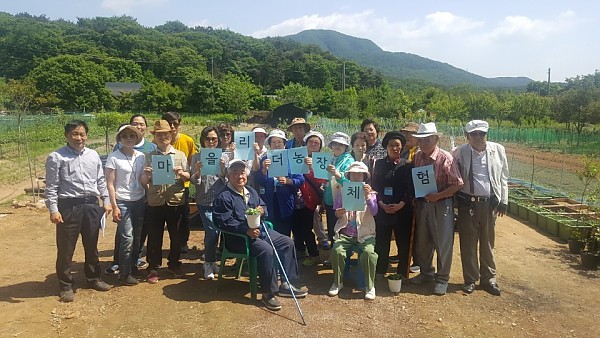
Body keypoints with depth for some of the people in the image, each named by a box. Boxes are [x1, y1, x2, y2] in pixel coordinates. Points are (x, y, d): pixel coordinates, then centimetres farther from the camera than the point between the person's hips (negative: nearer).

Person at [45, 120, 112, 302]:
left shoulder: (93, 155, 8)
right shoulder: (56, 157, -6)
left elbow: (100, 180, 13)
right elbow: (51, 186, -7)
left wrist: (106, 201, 8)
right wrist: (53, 209, -13)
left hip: (91, 205, 4)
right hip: (68, 206, -4)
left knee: (91, 245, 16)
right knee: (66, 247, 5)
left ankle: (93, 278, 33)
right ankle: (66, 285, 20)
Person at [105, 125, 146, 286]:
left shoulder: (141, 156, 6)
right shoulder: (114, 157, -6)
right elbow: (110, 184, -7)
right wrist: (114, 207, -11)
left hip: (140, 201, 5)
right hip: (123, 202, -5)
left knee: (138, 237, 10)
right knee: (127, 238, -6)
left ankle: (133, 267, 27)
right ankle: (124, 274, 7)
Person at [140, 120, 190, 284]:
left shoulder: (180, 155, 7)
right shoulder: (149, 157, 6)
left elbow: (188, 178, 4)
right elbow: (143, 182, 4)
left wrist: (181, 173, -17)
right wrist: (146, 175, -17)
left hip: (175, 201, 1)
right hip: (155, 202, 0)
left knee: (176, 235, 11)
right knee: (154, 236, 6)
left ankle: (174, 264, 28)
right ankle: (153, 268, 18)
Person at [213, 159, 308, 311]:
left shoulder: (251, 191, 16)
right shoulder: (224, 197, -11)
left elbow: (263, 206, 26)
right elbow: (225, 222, -19)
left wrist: (262, 210, -1)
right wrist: (246, 230, -28)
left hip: (260, 230, 9)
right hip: (239, 237, -9)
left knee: (287, 242, 0)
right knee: (266, 250, -32)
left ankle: (286, 284, 6)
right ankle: (268, 293, -19)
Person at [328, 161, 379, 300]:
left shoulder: (370, 192, 5)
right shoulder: (342, 192, 10)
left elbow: (374, 212, -11)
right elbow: (335, 211, 7)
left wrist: (368, 196, -26)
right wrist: (338, 213, -18)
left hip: (364, 233, -1)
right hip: (345, 233, 1)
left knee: (368, 252, -30)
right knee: (337, 251, -26)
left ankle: (370, 286, -10)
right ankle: (337, 282, -4)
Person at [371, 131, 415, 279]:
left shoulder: (407, 165, 4)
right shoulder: (379, 164, 8)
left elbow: (411, 189, -1)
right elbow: (374, 186, 4)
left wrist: (400, 205, -14)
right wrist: (382, 204, -9)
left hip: (403, 211, 0)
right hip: (382, 210, 1)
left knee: (404, 245, 4)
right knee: (381, 244, 3)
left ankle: (402, 276, 17)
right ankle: (379, 274, 16)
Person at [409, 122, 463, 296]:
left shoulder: (445, 158, -15)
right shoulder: (417, 157, 1)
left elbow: (457, 183, -14)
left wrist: (438, 196, -20)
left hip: (441, 205, -5)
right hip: (422, 203, 6)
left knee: (443, 242, 4)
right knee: (422, 241, 16)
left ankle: (442, 279, 19)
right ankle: (426, 273, 34)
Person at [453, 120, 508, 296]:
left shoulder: (498, 150, 2)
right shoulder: (460, 152, -4)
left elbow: (503, 177, 9)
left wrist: (503, 201, 7)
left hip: (490, 203, 2)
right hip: (468, 203, -1)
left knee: (487, 243, 12)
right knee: (468, 243, 7)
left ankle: (488, 279, 25)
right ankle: (470, 280, 20)